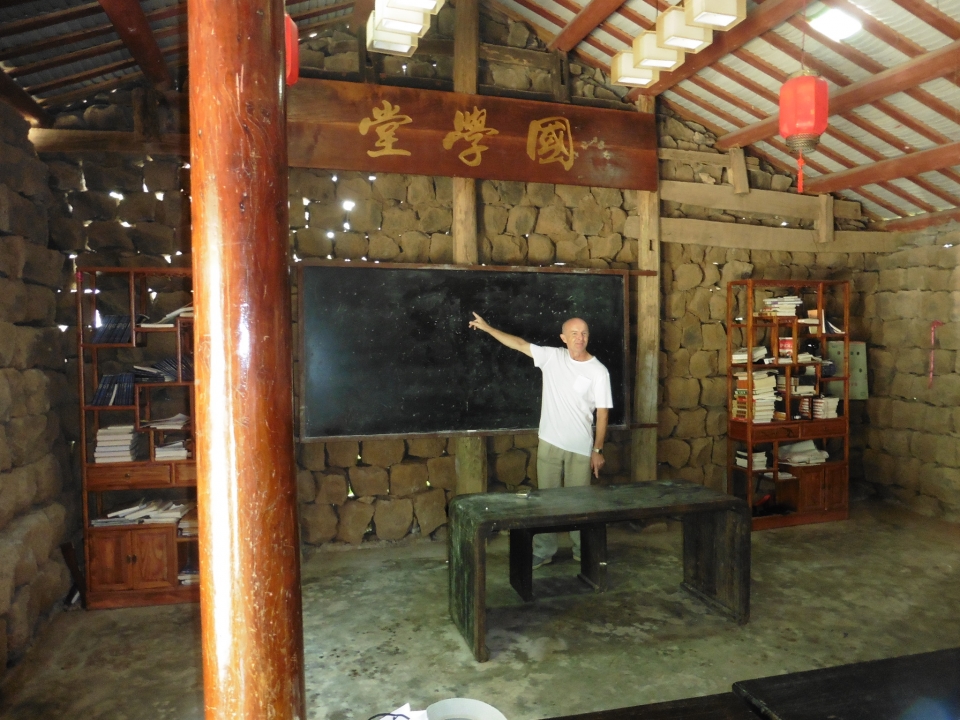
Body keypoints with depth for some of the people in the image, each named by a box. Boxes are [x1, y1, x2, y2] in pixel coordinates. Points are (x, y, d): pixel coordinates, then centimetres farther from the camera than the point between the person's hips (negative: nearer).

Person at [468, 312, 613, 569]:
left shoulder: (598, 371, -7)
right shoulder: (552, 357, 0)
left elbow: (602, 413, -5)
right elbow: (519, 343, 5)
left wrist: (598, 449, -6)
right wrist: (488, 328, 5)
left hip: (581, 448, -2)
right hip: (550, 443, 2)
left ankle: (582, 550, 25)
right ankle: (543, 551, 20)